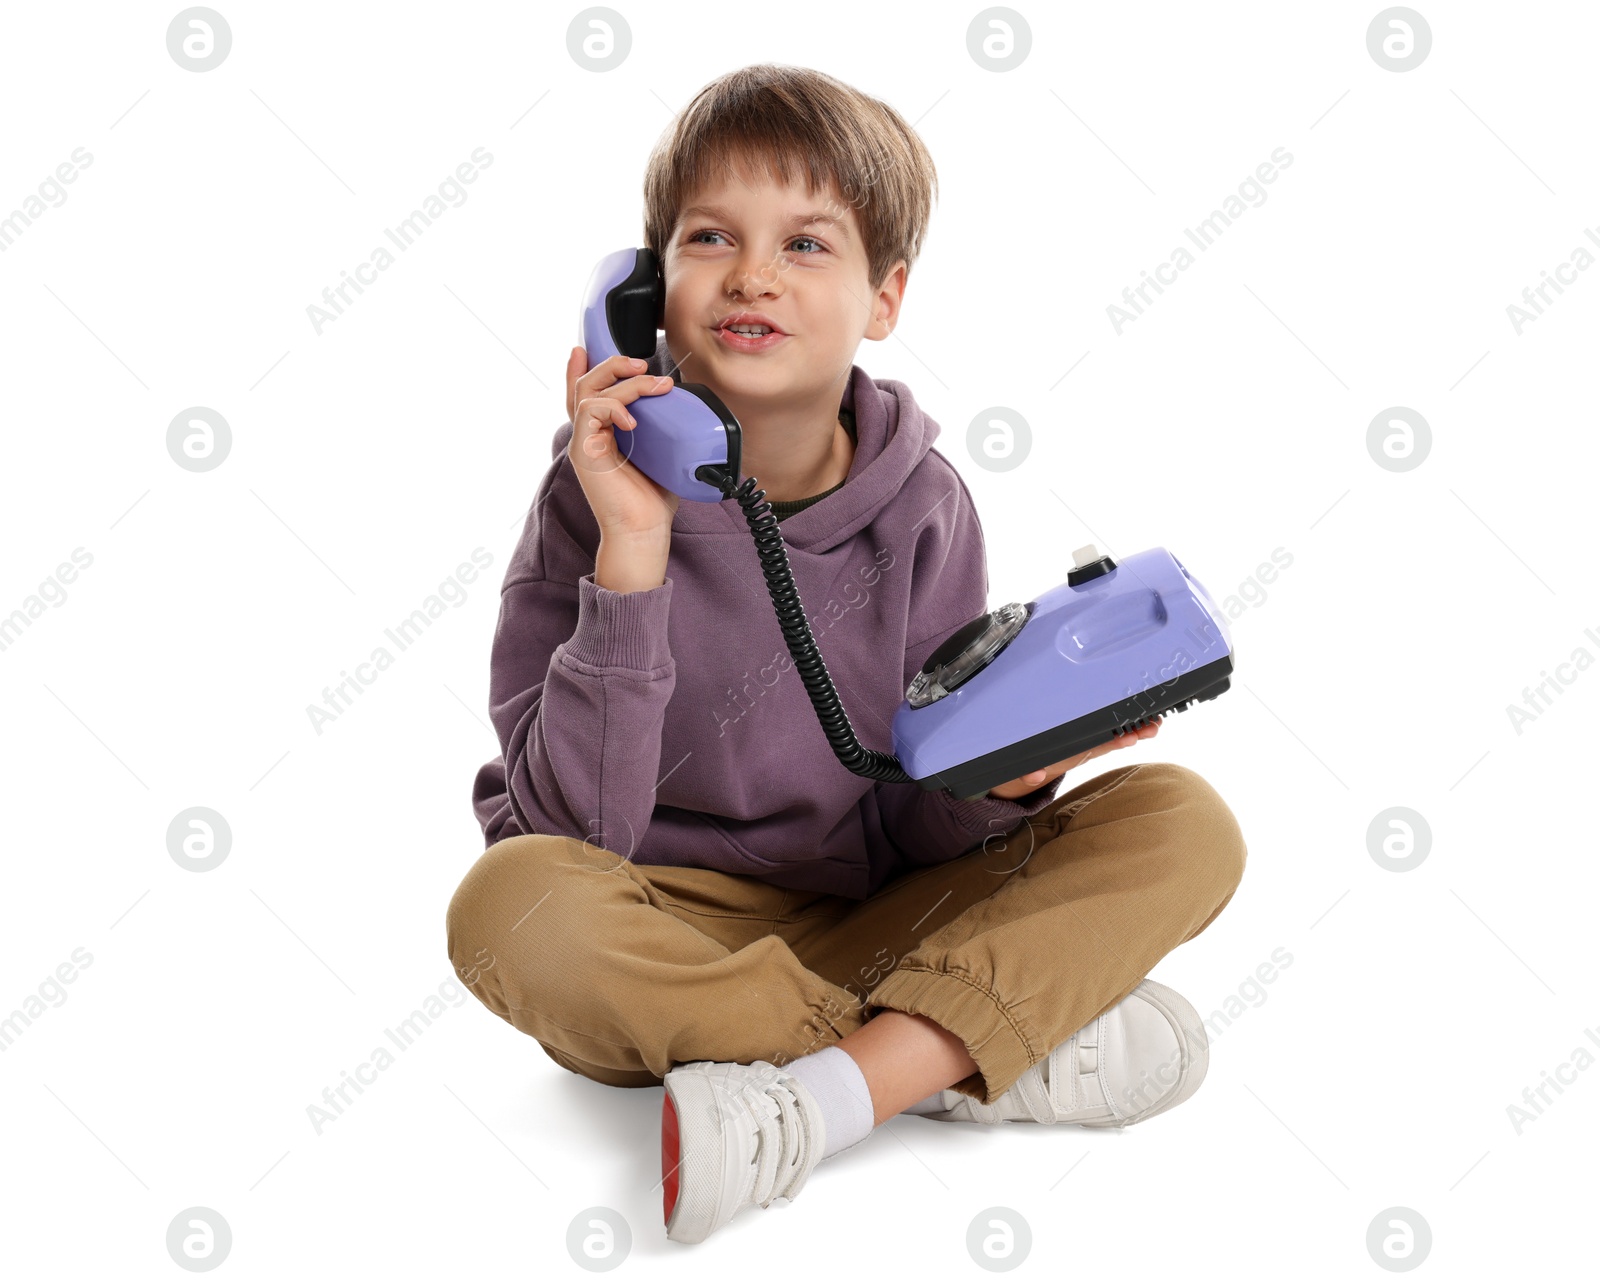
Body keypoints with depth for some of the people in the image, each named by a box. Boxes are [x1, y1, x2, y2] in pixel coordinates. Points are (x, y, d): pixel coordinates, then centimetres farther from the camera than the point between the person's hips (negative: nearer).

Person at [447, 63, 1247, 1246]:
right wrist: (630, 559, -26)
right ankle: (1016, 1047, -24)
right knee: (510, 906, -35)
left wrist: (1003, 776, -25)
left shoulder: (920, 505, -4)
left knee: (1184, 824, -15)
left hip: (875, 931, 3)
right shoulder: (602, 497, -11)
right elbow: (574, 827, -19)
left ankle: (812, 1107, -29)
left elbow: (923, 832, -2)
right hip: (660, 944, -2)